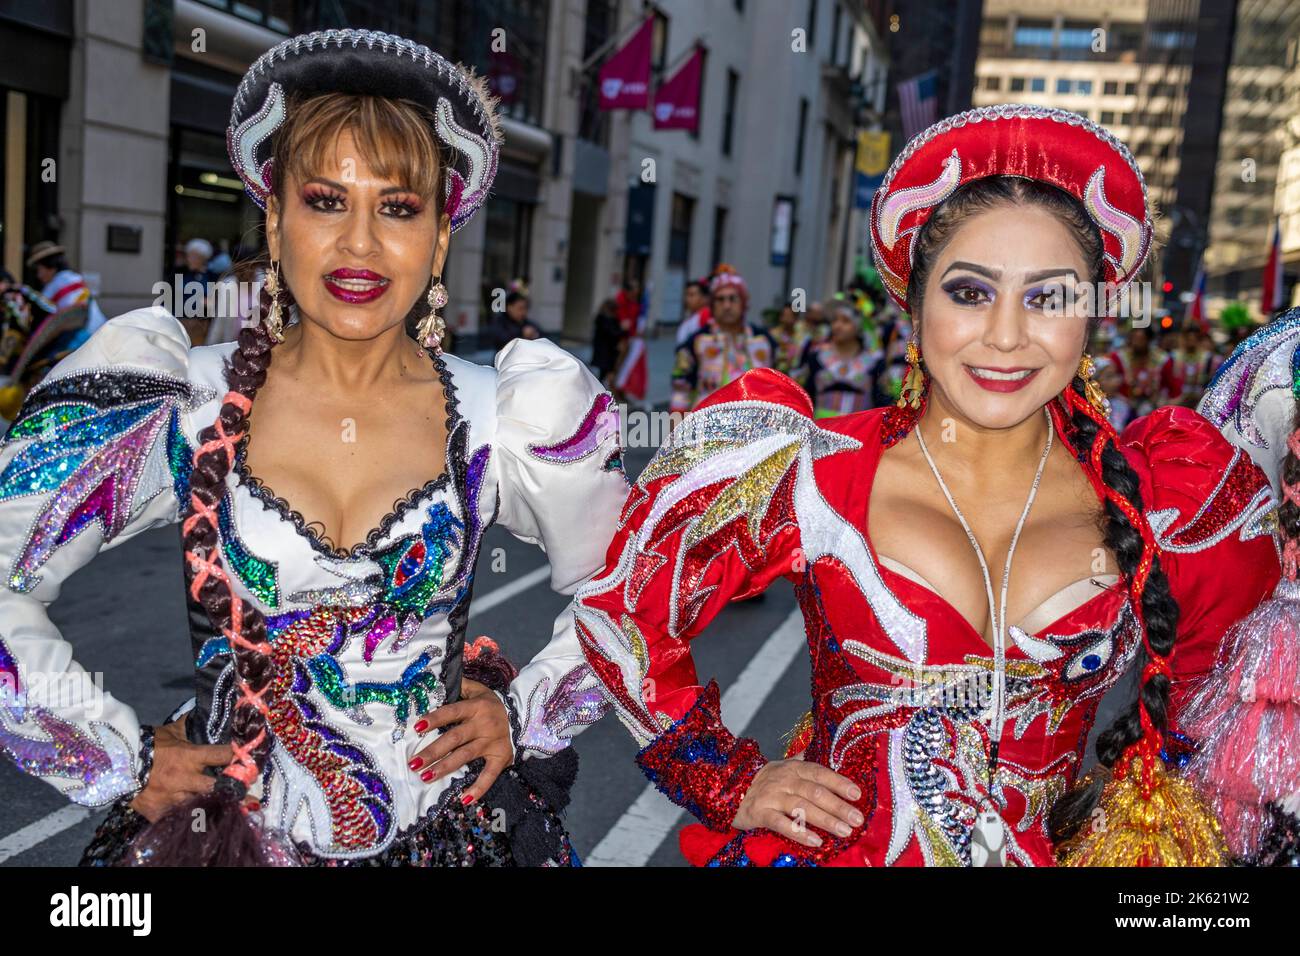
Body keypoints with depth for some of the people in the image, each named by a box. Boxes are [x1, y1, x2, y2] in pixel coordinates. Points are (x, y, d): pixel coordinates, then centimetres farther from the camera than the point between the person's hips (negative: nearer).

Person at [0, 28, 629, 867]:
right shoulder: (183, 408, -10)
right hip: (223, 827, 0)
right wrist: (119, 762, -5)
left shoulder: (506, 417, -8)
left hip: (450, 831, 1)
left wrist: (525, 718, -2)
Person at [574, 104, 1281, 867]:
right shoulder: (815, 478, -8)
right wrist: (733, 785, 3)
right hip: (829, 847, -3)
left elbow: (1231, 648, 20)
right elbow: (621, 608, 0)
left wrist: (1141, 789, 11)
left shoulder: (1159, 492, 0)